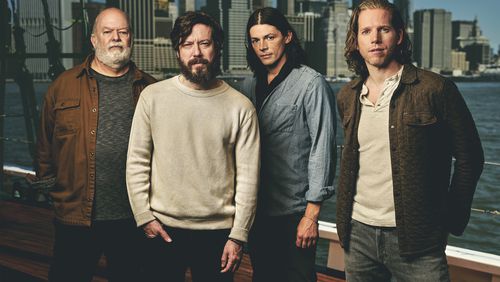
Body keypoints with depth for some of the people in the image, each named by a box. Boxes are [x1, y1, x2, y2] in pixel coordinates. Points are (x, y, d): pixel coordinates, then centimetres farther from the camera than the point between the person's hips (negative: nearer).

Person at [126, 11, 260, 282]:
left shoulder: (240, 107, -5)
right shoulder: (153, 97, -2)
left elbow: (248, 177, -5)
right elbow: (137, 162, 2)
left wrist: (238, 236, -6)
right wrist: (143, 216, -2)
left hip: (217, 232, 0)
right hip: (162, 229, 1)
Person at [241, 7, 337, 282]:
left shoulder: (311, 83, -10)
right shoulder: (250, 86, 8)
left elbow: (322, 149, -13)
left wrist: (312, 212, -16)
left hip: (295, 212, -5)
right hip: (258, 210, 6)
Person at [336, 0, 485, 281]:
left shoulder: (435, 89, -9)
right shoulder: (347, 97, 7)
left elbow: (469, 158, -4)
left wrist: (452, 221, -3)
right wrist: (347, 216, 15)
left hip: (415, 239, -4)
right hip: (358, 232, 5)